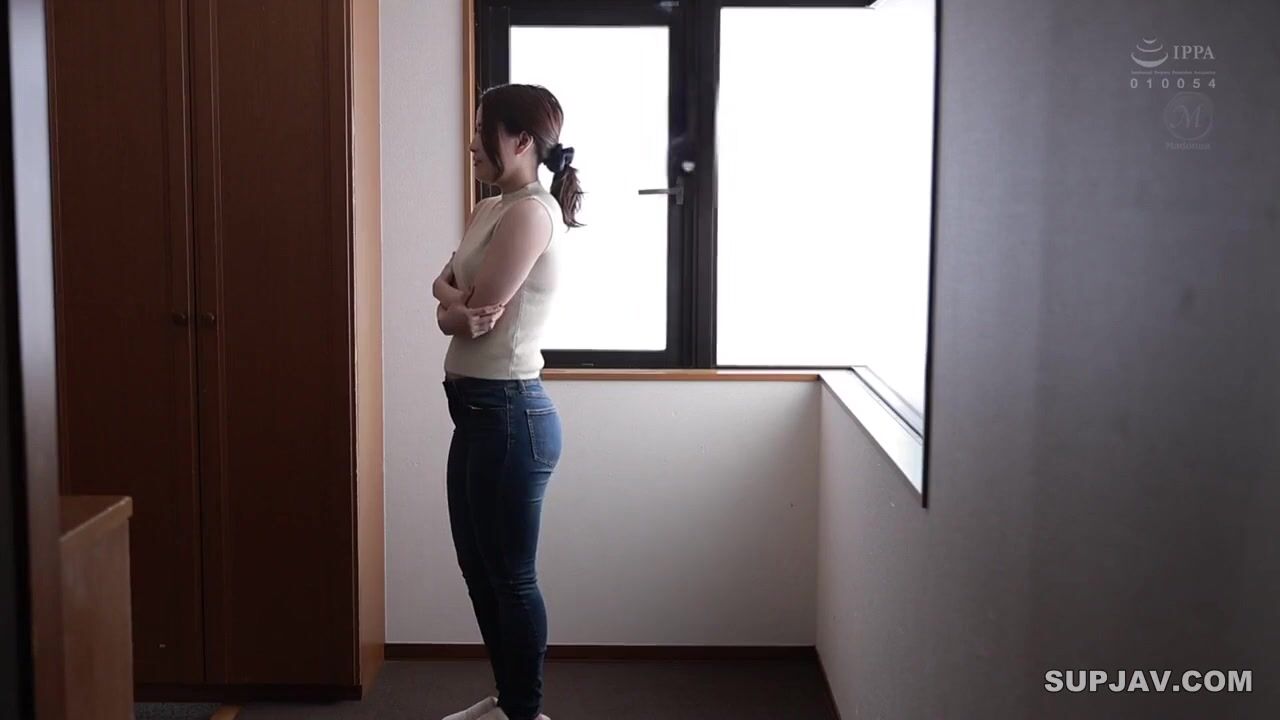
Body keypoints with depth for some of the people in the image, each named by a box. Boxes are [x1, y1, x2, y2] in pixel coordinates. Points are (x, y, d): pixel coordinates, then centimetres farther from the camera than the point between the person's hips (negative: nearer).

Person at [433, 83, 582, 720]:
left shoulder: (532, 212, -17)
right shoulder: (491, 210, 13)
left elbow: (473, 316, -19)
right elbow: (444, 284, 9)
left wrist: (453, 307, 2)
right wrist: (456, 300, -12)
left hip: (508, 411, -10)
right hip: (479, 408, 10)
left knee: (510, 574, 2)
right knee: (478, 565, 18)